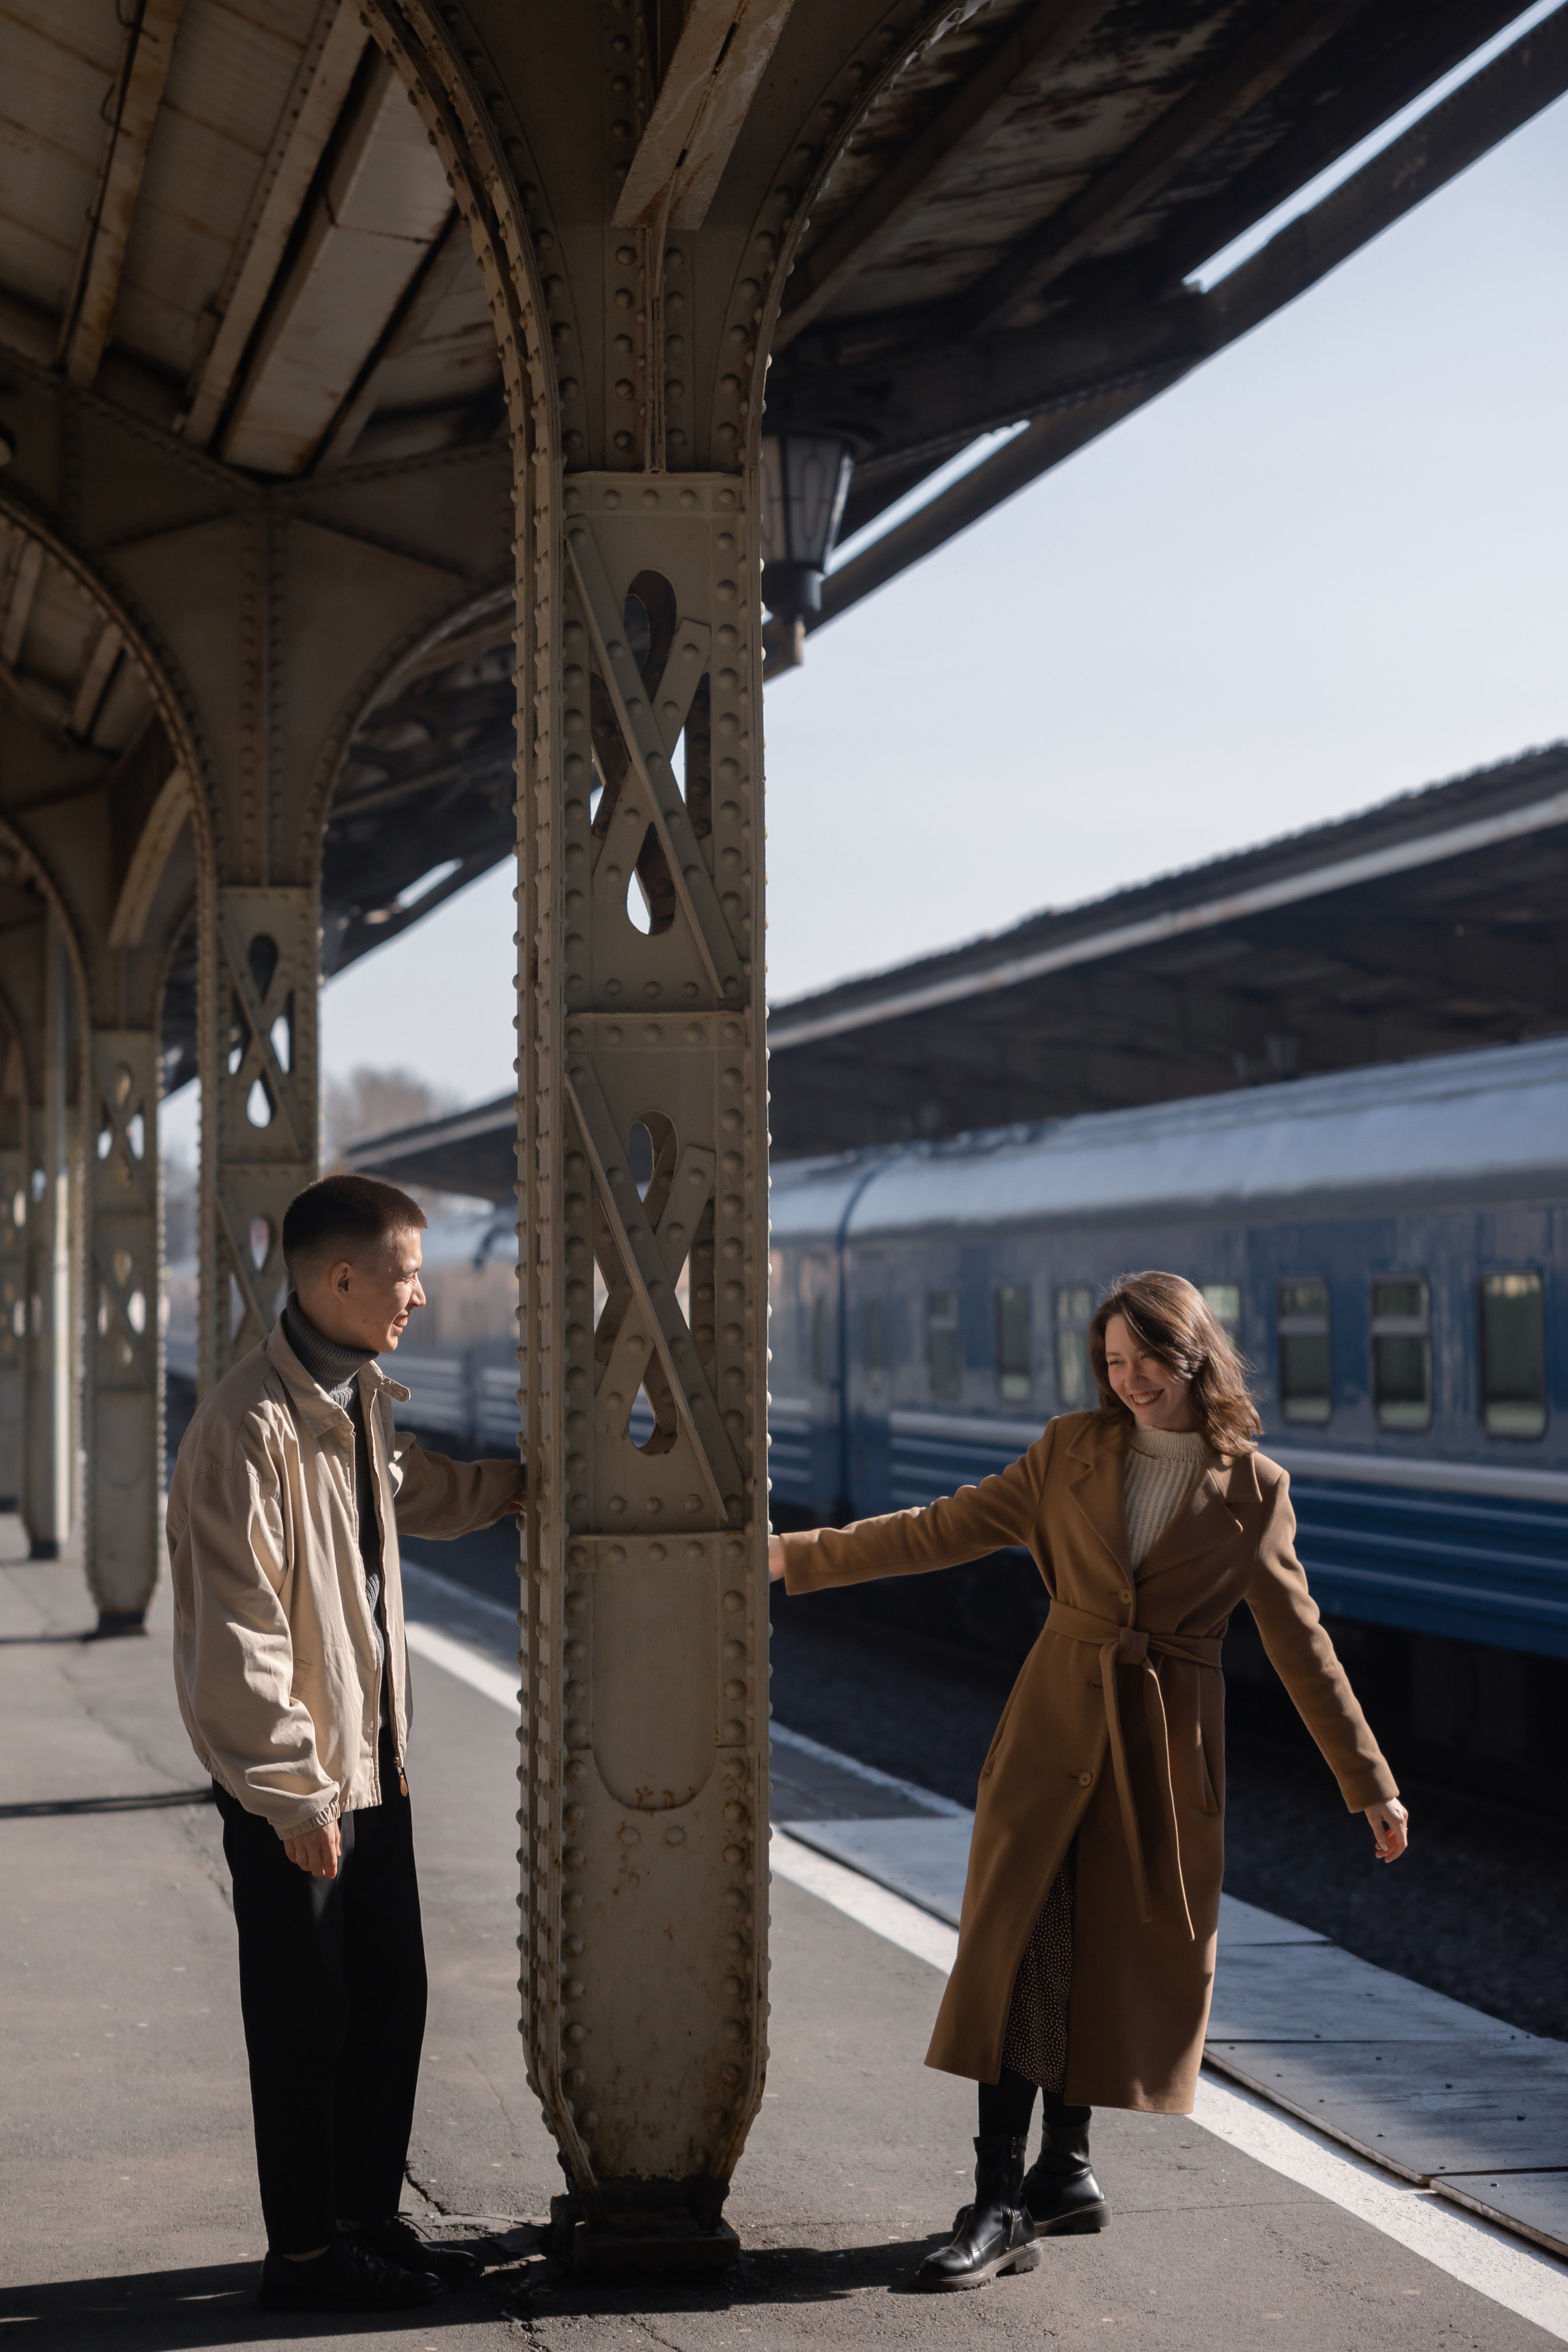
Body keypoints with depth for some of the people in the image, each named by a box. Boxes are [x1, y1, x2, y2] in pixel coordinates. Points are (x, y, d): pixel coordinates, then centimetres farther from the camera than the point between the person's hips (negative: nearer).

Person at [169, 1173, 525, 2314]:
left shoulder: (362, 1397, 9)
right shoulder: (255, 1426, -21)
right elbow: (239, 1634, -22)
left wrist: (521, 1480, 35)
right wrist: (295, 1792, -22)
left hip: (373, 1758, 9)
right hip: (294, 1778, -9)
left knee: (392, 1996, 14)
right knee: (306, 2015, 1)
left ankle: (367, 2218, 27)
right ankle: (303, 2252, 13)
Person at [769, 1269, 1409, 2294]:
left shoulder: (1253, 1488, 0)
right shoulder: (1073, 1449, 3)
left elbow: (1299, 1640, 4)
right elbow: (944, 1531, 6)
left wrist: (1370, 1782, 6)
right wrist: (793, 1555, 2)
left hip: (1167, 1750, -1)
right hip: (1055, 1727, 1)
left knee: (1114, 1958, 4)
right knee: (1022, 1947, -8)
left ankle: (1064, 2165, 20)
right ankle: (1002, 2204, -9)